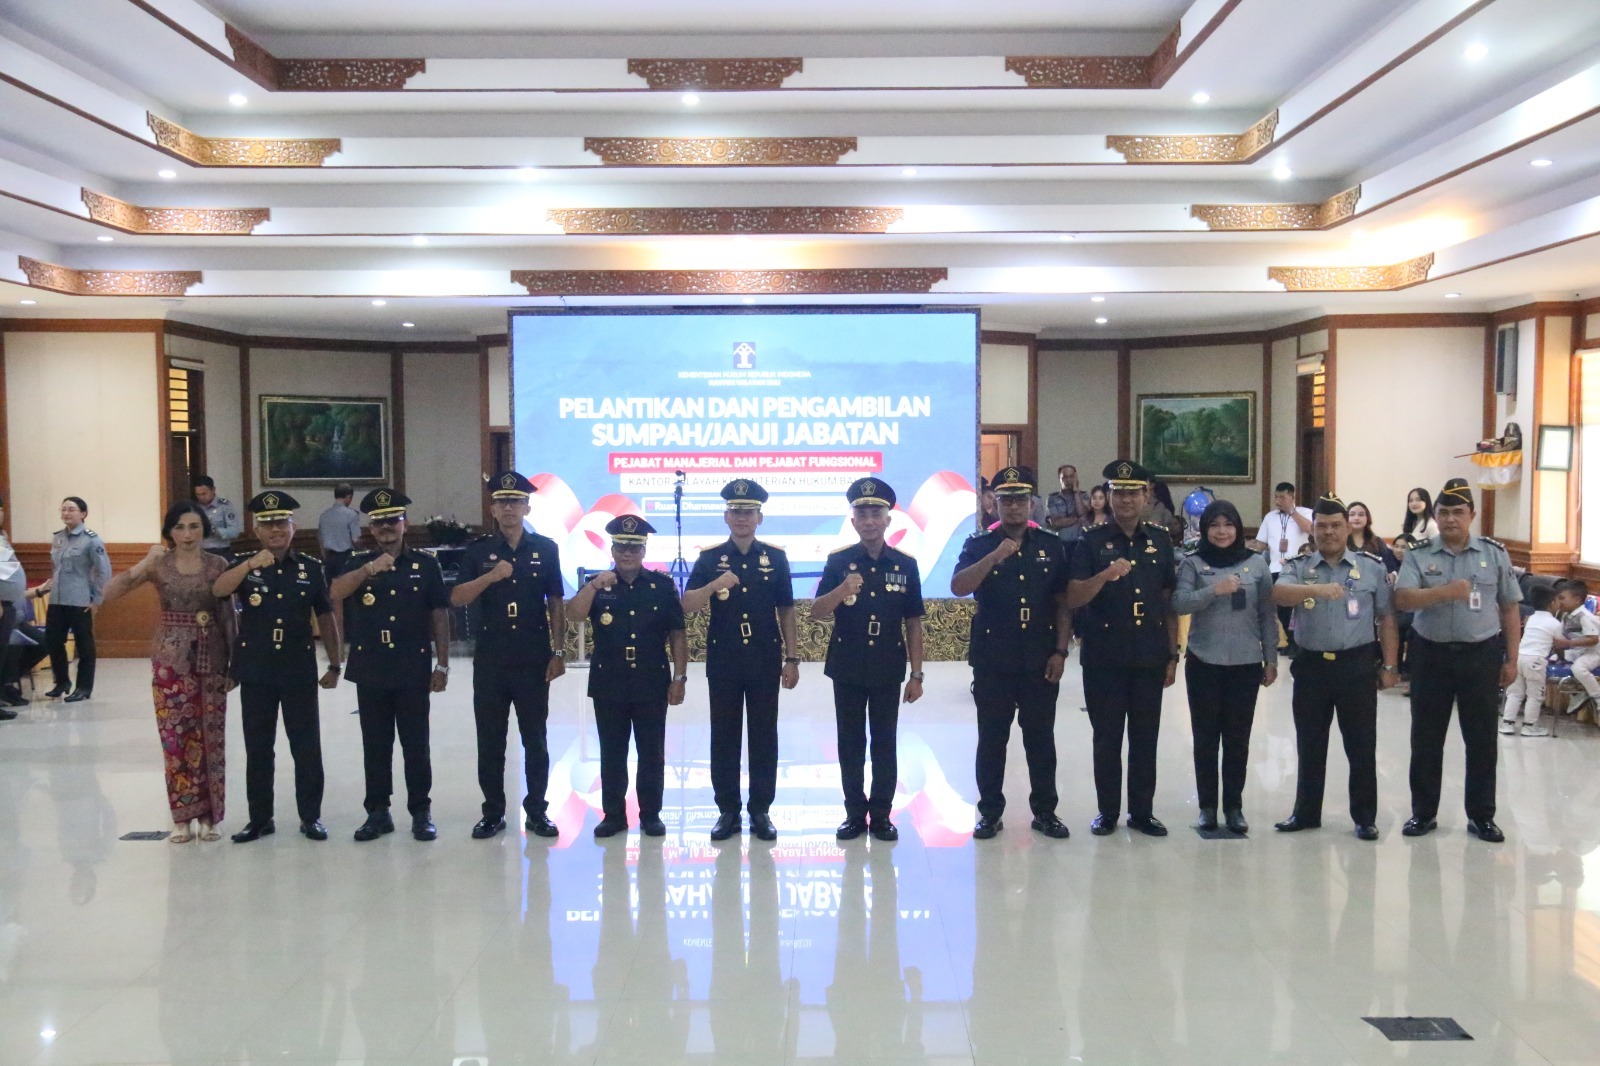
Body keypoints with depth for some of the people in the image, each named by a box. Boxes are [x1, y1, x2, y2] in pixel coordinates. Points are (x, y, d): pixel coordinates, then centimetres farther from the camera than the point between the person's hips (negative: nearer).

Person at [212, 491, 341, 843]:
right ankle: (260, 818, 20)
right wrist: (250, 564, -33)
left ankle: (311, 816, 16)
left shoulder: (310, 568, 2)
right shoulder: (243, 565, 2)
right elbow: (218, 591, -19)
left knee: (307, 747, 4)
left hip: (299, 671, 0)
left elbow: (325, 618, 7)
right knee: (258, 749, 8)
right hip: (256, 672, 0)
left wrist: (334, 665, 7)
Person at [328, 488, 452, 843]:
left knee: (416, 745, 3)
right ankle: (378, 812, 18)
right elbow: (336, 593, -12)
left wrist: (442, 664, -2)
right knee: (375, 746, 9)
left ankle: (421, 813, 13)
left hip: (413, 671, -2)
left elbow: (439, 615, 3)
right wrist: (370, 568, -25)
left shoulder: (425, 564, 4)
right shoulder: (359, 564, 8)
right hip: (370, 671, 2)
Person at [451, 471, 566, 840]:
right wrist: (490, 577, -19)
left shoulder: (546, 549, 2)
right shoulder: (478, 550, 3)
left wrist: (559, 652, -1)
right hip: (489, 661, 1)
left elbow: (556, 603, 3)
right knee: (490, 741, 7)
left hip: (534, 661, -1)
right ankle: (493, 812, 18)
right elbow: (456, 599, -4)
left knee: (535, 739, 6)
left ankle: (536, 811, 17)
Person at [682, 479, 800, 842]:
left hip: (765, 662, 0)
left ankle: (761, 811, 16)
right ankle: (728, 810, 16)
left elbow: (786, 611, 5)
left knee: (764, 738, 5)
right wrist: (713, 585, -25)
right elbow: (687, 606, -6)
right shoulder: (710, 558, 1)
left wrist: (792, 658, 0)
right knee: (724, 738, 6)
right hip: (723, 662, 0)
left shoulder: (775, 557, 3)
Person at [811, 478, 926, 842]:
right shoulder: (838, 561, -1)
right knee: (850, 743, 7)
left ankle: (881, 815, 16)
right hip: (847, 669, 0)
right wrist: (842, 590, -27)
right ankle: (854, 813, 17)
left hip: (888, 671, 0)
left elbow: (913, 624, 3)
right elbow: (816, 613, -7)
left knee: (885, 743, 6)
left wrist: (916, 674, 0)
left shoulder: (906, 565, 1)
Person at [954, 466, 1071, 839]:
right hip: (992, 660, -1)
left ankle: (1045, 812, 20)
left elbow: (1063, 603, 5)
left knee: (1041, 738, 8)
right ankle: (990, 813, 16)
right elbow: (958, 587, -16)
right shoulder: (980, 545, 0)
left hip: (1041, 661, 1)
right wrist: (994, 557, -28)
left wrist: (1060, 651, -2)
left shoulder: (1052, 547, 5)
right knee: (992, 740, 6)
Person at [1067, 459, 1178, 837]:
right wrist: (1104, 575, -27)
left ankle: (1142, 810, 20)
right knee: (1107, 737, 6)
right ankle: (1107, 810, 18)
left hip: (1150, 657, 2)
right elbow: (1074, 598, -10)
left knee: (1145, 737, 9)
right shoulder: (1092, 541, -2)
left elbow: (1169, 602, 9)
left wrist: (1173, 655, 6)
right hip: (1104, 658, -2)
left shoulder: (1161, 540, 7)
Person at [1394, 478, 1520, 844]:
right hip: (1431, 654, 0)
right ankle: (1423, 812, 19)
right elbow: (1402, 599, -15)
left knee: (1481, 738, 7)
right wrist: (1446, 592, -29)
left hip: (1482, 655, 0)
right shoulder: (1418, 555, -1)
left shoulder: (1495, 554, 2)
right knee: (1426, 738, 7)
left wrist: (1511, 659, 3)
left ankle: (1481, 816, 19)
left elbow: (1510, 609, 6)